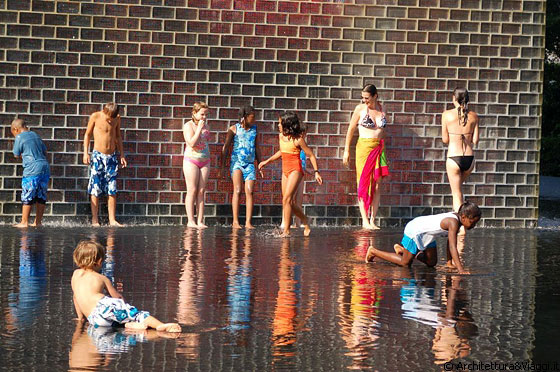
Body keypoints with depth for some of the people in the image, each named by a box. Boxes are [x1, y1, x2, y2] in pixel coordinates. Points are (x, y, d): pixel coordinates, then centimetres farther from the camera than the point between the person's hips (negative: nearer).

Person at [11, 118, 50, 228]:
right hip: (45, 167, 7)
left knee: (27, 197, -1)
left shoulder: (19, 137, -1)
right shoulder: (35, 135, 17)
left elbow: (16, 155, 6)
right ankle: (38, 222, 14)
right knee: (41, 197, 10)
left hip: (32, 170, -7)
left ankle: (24, 222, 0)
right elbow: (45, 151, 22)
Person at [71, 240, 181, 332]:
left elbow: (75, 296, 33)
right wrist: (124, 305, 44)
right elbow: (117, 296, 25)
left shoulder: (76, 274, 25)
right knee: (135, 313, -9)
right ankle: (161, 325, -34)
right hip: (104, 305, -2)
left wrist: (80, 317, 43)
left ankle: (130, 324, -19)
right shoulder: (102, 278, 19)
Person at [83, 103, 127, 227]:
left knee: (112, 190, 1)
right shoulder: (95, 117, -7)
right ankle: (95, 220, 1)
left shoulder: (117, 118, 3)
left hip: (112, 156, 3)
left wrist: (122, 155, 15)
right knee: (95, 190, -3)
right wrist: (86, 153, -5)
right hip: (98, 156, -3)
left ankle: (112, 220, 4)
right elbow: (87, 134, 2)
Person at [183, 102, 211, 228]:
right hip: (191, 160, -5)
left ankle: (200, 221, 0)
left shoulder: (205, 125, 12)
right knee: (192, 190, -7)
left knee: (201, 191, 1)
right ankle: (190, 221, -5)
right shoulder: (188, 125, -7)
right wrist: (199, 128, -18)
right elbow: (192, 143, -21)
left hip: (205, 160, 6)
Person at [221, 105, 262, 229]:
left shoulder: (254, 129, 13)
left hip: (250, 163, 3)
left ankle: (248, 222, -7)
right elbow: (226, 147, 4)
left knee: (249, 192, -6)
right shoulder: (234, 129, 2)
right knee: (237, 190, -13)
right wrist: (222, 165, -1)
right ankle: (235, 221, -13)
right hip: (236, 161, -3)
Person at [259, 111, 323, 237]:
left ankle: (286, 231, -14)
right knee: (290, 202, 9)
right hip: (285, 170, 8)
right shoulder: (281, 136, 7)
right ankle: (306, 223, 28)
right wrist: (267, 161, 25)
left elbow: (311, 155, -6)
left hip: (295, 170, -8)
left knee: (287, 199, -17)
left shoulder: (298, 139, -13)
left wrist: (316, 172, -8)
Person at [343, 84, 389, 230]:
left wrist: (382, 148, 15)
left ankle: (372, 220, 4)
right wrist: (346, 150, 2)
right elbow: (351, 129, 3)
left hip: (379, 148, 3)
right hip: (364, 147, -3)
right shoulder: (360, 108, -1)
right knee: (364, 183, -4)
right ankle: (365, 220, -1)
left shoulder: (382, 109, 8)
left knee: (377, 185, 0)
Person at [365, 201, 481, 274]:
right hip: (414, 231, -9)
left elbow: (450, 242, 3)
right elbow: (453, 247, -38)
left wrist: (450, 262, 2)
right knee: (405, 262, 4)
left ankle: (402, 249, 31)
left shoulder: (456, 217, -6)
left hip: (427, 235, 9)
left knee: (431, 263, 16)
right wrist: (460, 269, -43)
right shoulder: (453, 222, -33)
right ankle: (373, 251, 18)